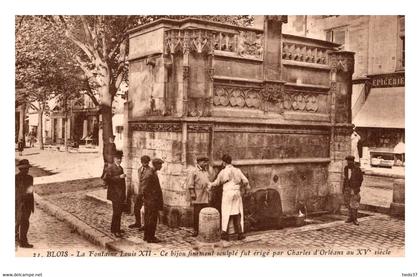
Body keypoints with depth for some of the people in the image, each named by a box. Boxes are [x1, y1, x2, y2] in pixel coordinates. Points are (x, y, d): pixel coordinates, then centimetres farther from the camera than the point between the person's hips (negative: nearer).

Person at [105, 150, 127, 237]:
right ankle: (115, 230, -1)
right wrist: (119, 177, -25)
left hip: (121, 194, 8)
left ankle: (115, 228, 25)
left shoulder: (120, 168, 15)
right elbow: (107, 178, -22)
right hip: (115, 193, -8)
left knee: (119, 211, 13)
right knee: (116, 212, -7)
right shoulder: (110, 168, -9)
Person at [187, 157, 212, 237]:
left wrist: (209, 194, 19)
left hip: (206, 197, 7)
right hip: (198, 197, -6)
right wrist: (192, 193, -15)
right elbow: (190, 184, -9)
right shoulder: (194, 172, -6)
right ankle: (196, 230, 8)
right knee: (197, 214, -1)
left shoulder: (206, 172, 17)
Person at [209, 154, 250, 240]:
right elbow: (245, 181, 2)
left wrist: (210, 184, 32)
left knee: (226, 213, 5)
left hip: (227, 193, -2)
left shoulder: (223, 172, -2)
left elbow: (217, 182, 11)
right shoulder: (237, 170, 3)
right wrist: (247, 189, 19)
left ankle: (224, 233, 4)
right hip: (237, 193, 2)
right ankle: (240, 233, 7)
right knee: (237, 214, 8)